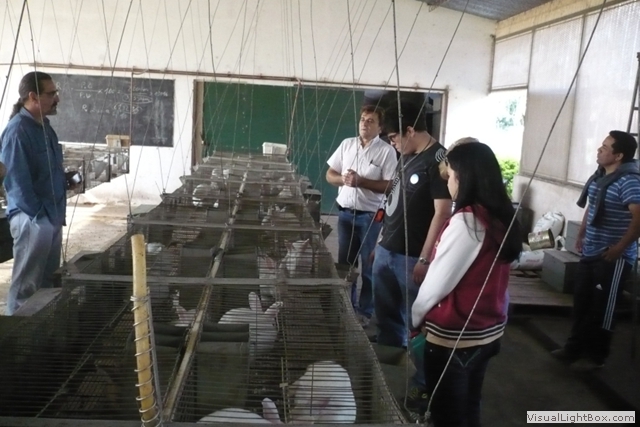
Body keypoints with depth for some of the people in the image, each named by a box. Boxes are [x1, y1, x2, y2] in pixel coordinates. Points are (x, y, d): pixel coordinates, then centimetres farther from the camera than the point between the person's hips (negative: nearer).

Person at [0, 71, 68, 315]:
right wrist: (38, 214, -17)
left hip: (52, 216, 9)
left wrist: (57, 213, 16)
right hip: (33, 220, -9)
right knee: (26, 285, 1)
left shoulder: (44, 126, 12)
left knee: (48, 281, 17)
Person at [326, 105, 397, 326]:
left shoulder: (387, 151, -8)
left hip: (370, 216, -4)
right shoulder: (347, 144, 6)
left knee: (369, 266, 5)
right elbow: (330, 175, 8)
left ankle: (365, 311, 17)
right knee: (344, 262, 13)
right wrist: (343, 179, -13)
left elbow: (389, 185, -13)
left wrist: (360, 181, -21)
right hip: (345, 213, 5)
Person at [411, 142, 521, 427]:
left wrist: (415, 318, 0)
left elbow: (438, 283, -18)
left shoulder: (466, 221, -22)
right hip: (487, 333, 8)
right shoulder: (502, 217, 3)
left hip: (454, 337, -8)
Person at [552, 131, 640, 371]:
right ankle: (575, 348, 31)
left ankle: (595, 356, 20)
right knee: (581, 302, 16)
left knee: (601, 308, 4)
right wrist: (581, 235, 15)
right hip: (590, 253, 9)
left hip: (612, 258, -8)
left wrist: (619, 248, -23)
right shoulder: (599, 176, 8)